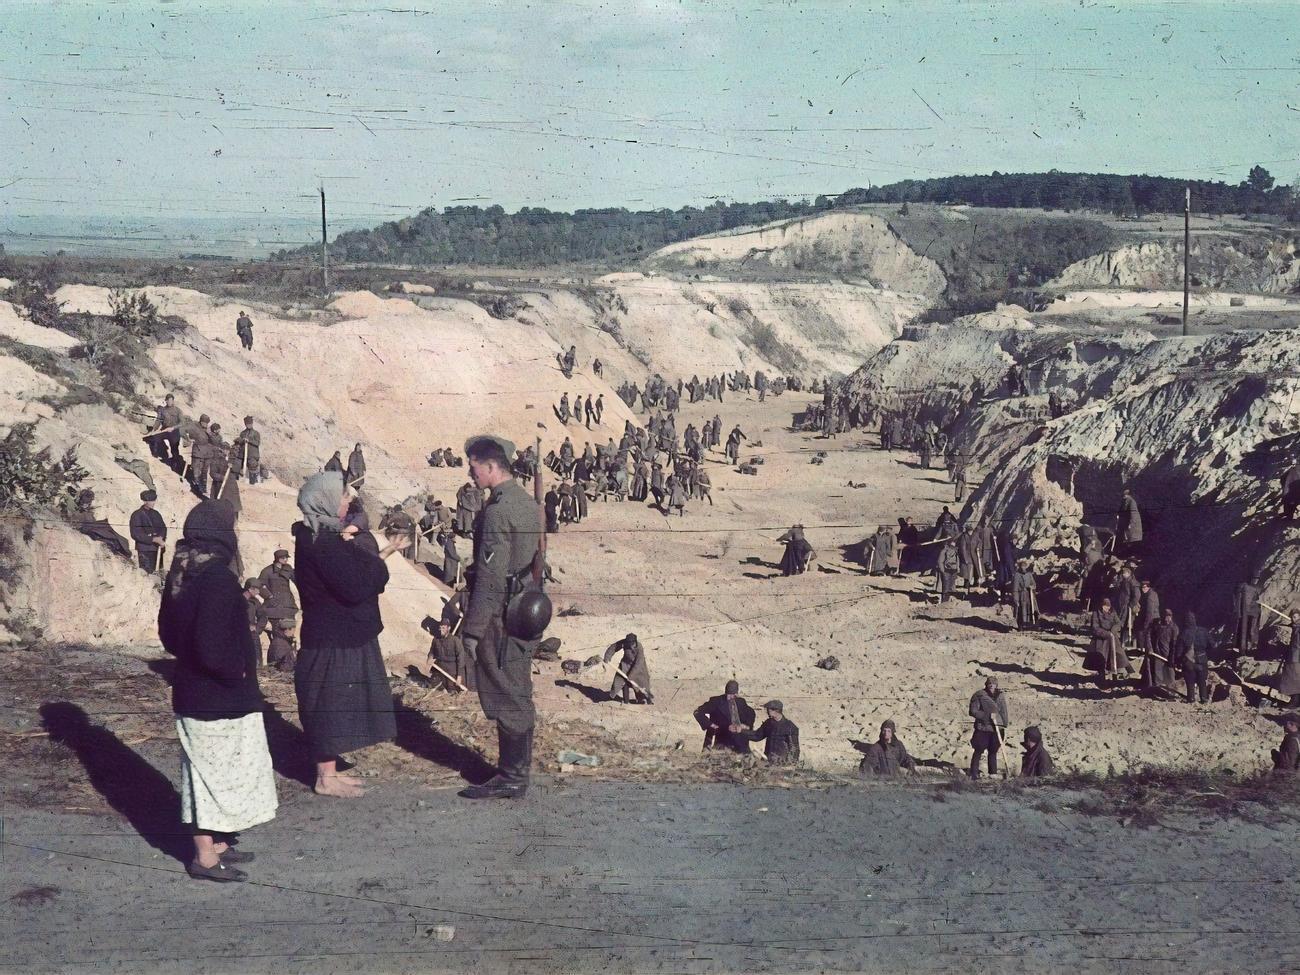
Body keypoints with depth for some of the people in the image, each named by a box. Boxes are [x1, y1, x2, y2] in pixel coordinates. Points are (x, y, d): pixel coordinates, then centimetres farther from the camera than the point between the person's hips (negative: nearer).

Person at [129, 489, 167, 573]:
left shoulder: (155, 513, 14)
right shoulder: (137, 515, -5)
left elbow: (163, 528, 15)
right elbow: (135, 534, -12)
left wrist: (161, 539, -8)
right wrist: (153, 539, -17)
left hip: (157, 549, 6)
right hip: (144, 550, -6)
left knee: (159, 572, 2)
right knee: (147, 573, -11)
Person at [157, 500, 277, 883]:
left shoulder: (179, 577, 4)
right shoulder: (218, 579, -24)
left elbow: (168, 634, 14)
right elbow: (213, 648, -28)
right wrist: (237, 672, -13)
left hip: (190, 692, 9)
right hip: (222, 701, -9)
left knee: (207, 772, 18)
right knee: (221, 774, 3)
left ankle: (214, 843, 30)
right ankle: (207, 858, 11)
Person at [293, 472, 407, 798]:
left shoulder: (327, 537, 10)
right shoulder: (321, 543, -21)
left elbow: (359, 573, 20)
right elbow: (355, 587, -26)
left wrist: (390, 549, 17)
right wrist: (355, 547, -12)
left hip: (342, 636, 10)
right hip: (333, 640, -10)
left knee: (337, 705, 16)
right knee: (331, 704, -1)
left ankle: (329, 770, 25)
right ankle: (326, 778, 8)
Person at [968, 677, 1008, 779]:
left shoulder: (1001, 696, 5)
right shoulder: (979, 695, -7)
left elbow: (1003, 712, 11)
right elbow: (973, 711, -10)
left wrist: (1004, 724, 3)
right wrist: (987, 716, -17)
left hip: (997, 728, 3)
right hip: (982, 728, -3)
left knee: (993, 751, 11)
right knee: (978, 751, 1)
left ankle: (993, 774, 18)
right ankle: (974, 774, 5)